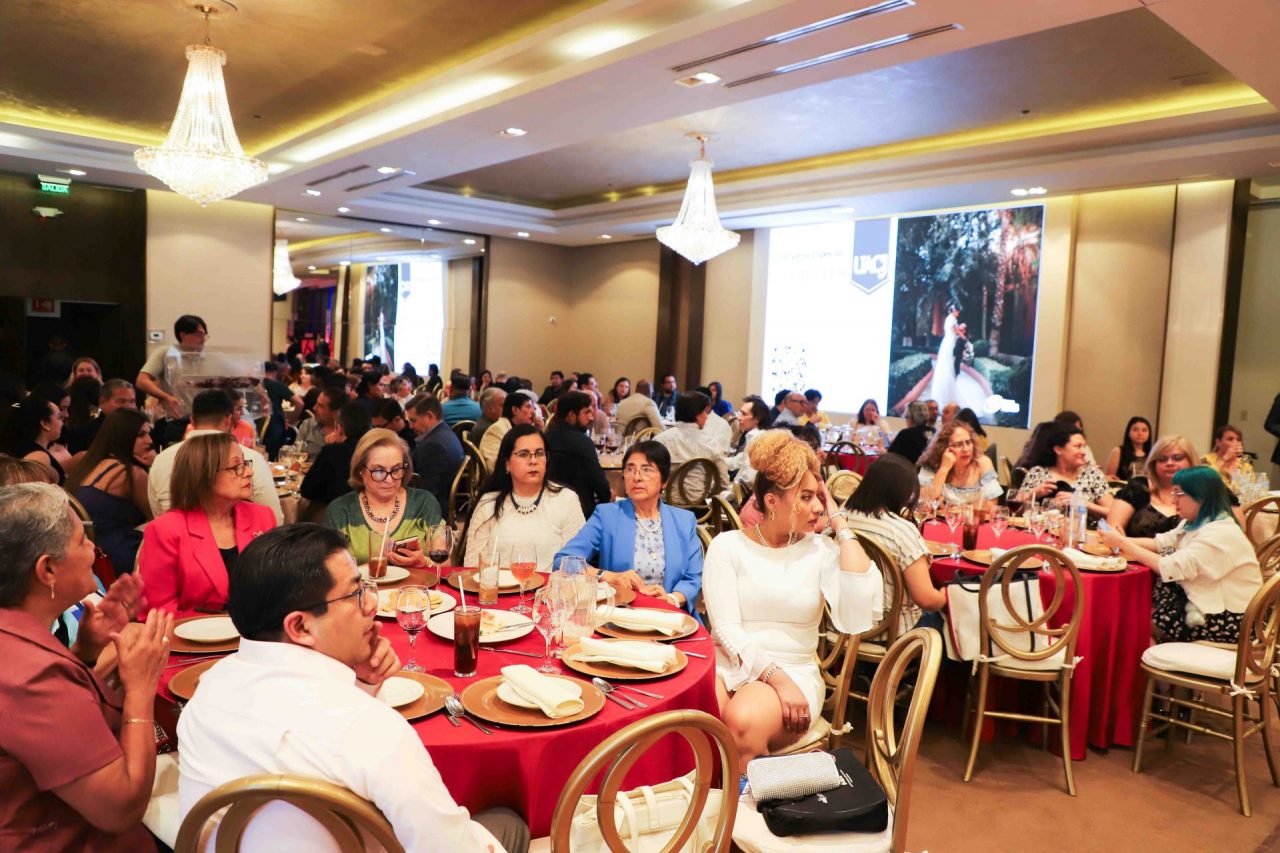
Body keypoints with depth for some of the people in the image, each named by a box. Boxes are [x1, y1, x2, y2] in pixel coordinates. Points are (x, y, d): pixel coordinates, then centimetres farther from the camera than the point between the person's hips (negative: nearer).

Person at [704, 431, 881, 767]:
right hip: (729, 666, 0)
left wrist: (841, 525, -10)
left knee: (743, 721, -33)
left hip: (795, 672, 1)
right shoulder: (727, 546, 1)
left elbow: (855, 618, -16)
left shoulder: (822, 551, 3)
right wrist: (776, 678, -22)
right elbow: (726, 629, -7)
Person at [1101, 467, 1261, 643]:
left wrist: (1122, 543, -21)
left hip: (1230, 622, -8)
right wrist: (1122, 541, -10)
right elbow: (1160, 543, 6)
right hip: (1208, 605, 8)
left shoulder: (1220, 534, -24)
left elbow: (1170, 569, -28)